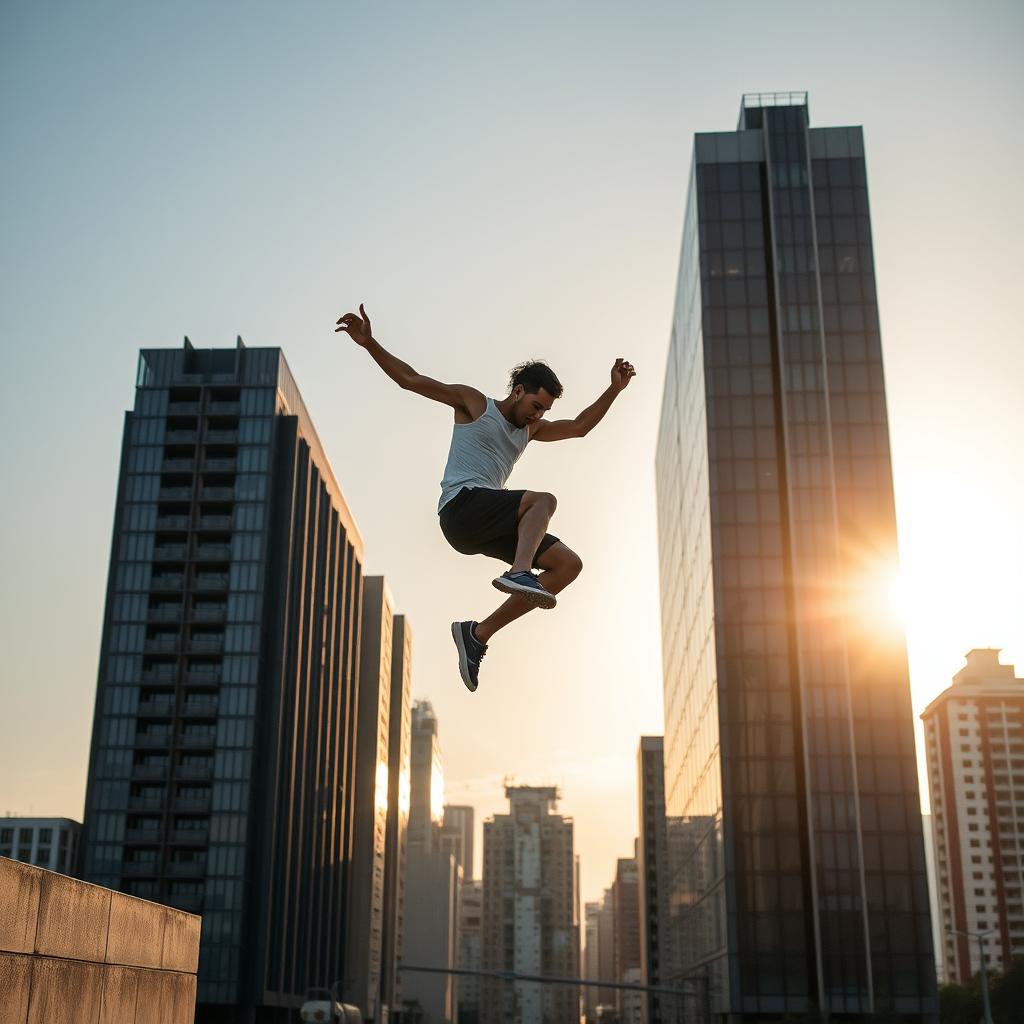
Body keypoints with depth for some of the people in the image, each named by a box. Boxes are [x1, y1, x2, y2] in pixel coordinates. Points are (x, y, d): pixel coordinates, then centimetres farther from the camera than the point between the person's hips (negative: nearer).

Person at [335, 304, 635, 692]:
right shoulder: (473, 403, 8)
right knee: (544, 499, -25)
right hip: (462, 505, -8)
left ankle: (479, 633, -8)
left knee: (568, 564, -3)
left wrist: (614, 389, 17)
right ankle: (518, 573, -47)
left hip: (489, 525, 8)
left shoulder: (530, 430, 26)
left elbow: (579, 427, 27)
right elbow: (410, 379, 4)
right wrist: (369, 343, -7)